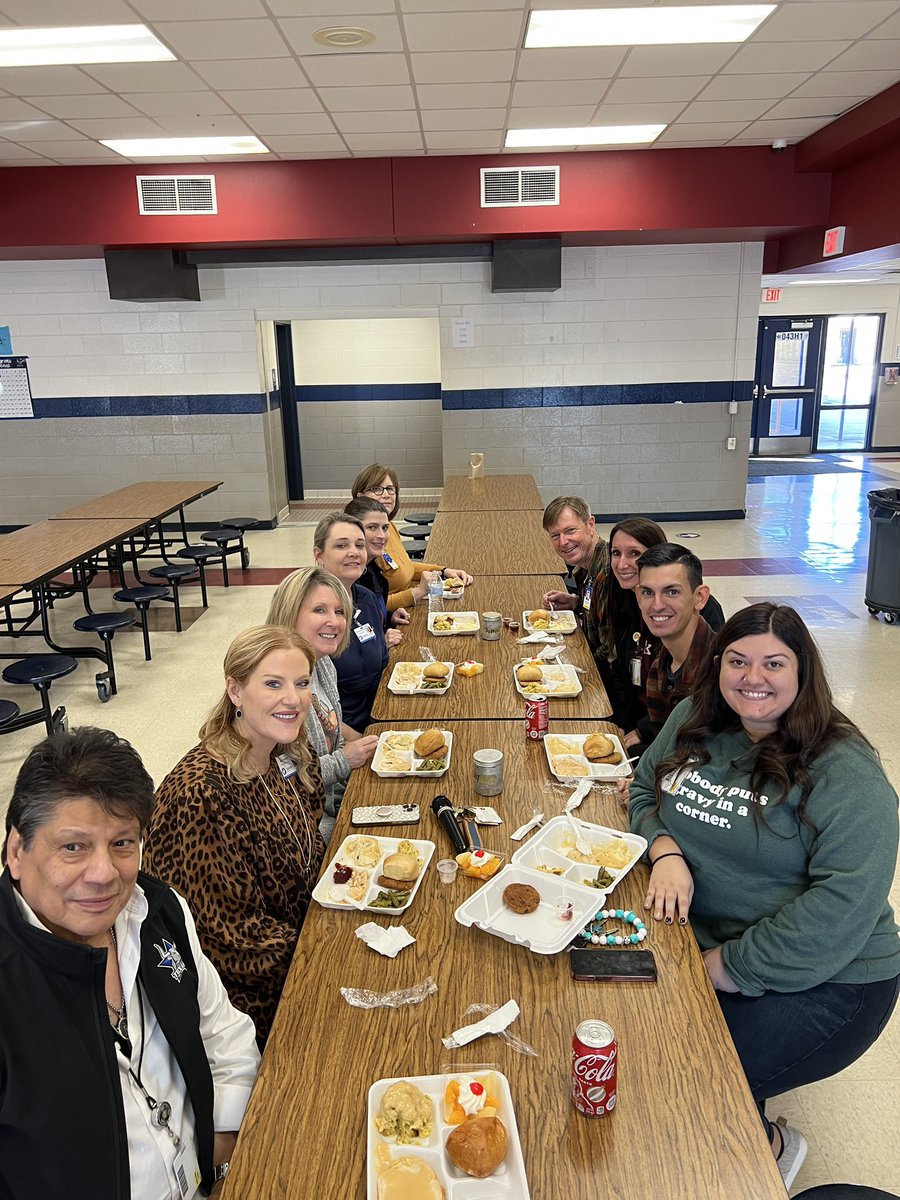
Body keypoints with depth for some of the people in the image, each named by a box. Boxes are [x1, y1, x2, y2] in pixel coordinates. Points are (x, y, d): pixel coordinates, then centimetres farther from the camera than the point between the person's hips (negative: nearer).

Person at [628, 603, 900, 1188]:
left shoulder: (844, 773, -18)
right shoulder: (692, 721, 1)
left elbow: (844, 905, -24)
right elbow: (645, 793, 13)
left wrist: (726, 967, -21)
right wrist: (666, 852, -9)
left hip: (825, 979, -6)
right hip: (697, 938, 6)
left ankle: (767, 1144, 14)